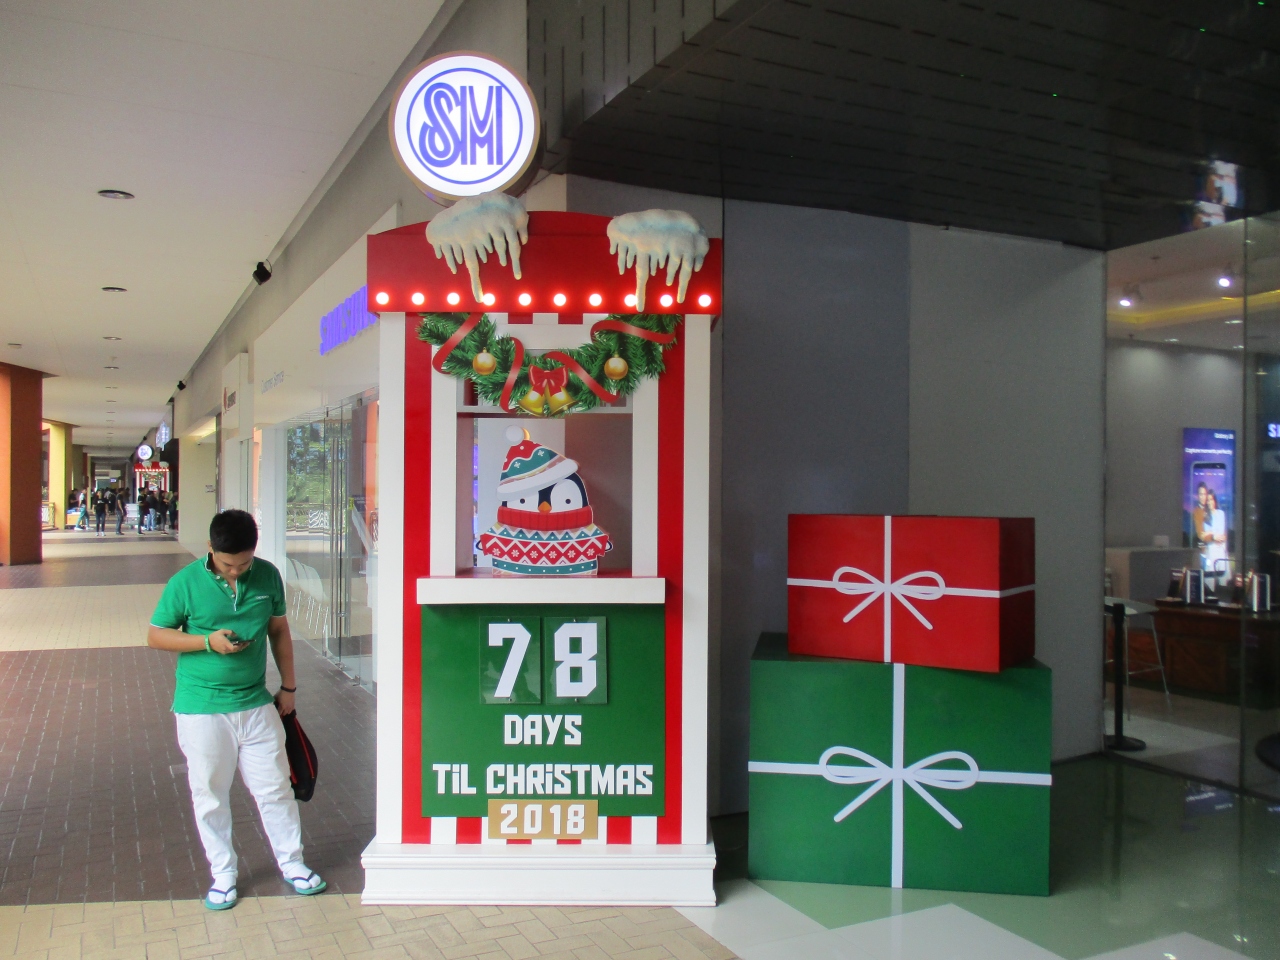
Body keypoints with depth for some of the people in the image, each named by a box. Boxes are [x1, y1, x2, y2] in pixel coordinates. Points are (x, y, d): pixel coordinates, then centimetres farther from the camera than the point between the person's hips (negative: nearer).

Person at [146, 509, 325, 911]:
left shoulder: (268, 576, -3)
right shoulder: (185, 582, -10)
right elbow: (155, 636, -3)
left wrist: (288, 686, 11)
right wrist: (208, 641, -19)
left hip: (257, 702, 2)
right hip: (202, 708, -2)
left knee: (275, 787, 9)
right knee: (210, 795, 9)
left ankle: (292, 863, 26)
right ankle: (223, 875, 27)